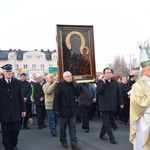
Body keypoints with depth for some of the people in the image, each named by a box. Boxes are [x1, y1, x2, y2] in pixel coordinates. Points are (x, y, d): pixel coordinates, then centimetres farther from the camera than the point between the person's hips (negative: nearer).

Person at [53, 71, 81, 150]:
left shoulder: (73, 84, 7)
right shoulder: (60, 85, -9)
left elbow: (78, 94, 3)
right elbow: (56, 97, -12)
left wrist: (76, 86, -11)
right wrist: (56, 109, -17)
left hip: (72, 109, 4)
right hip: (63, 109, -4)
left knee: (73, 127, 5)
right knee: (63, 127, 11)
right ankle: (64, 142, 26)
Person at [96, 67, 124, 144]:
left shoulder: (115, 82, 8)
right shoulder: (100, 82, -3)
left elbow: (118, 92, 12)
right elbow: (98, 91, -20)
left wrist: (121, 102, 12)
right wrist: (103, 82, -21)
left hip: (112, 105, 4)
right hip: (104, 105, -4)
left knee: (106, 121, 13)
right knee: (107, 122, -4)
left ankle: (102, 134, 29)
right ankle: (111, 137, 1)